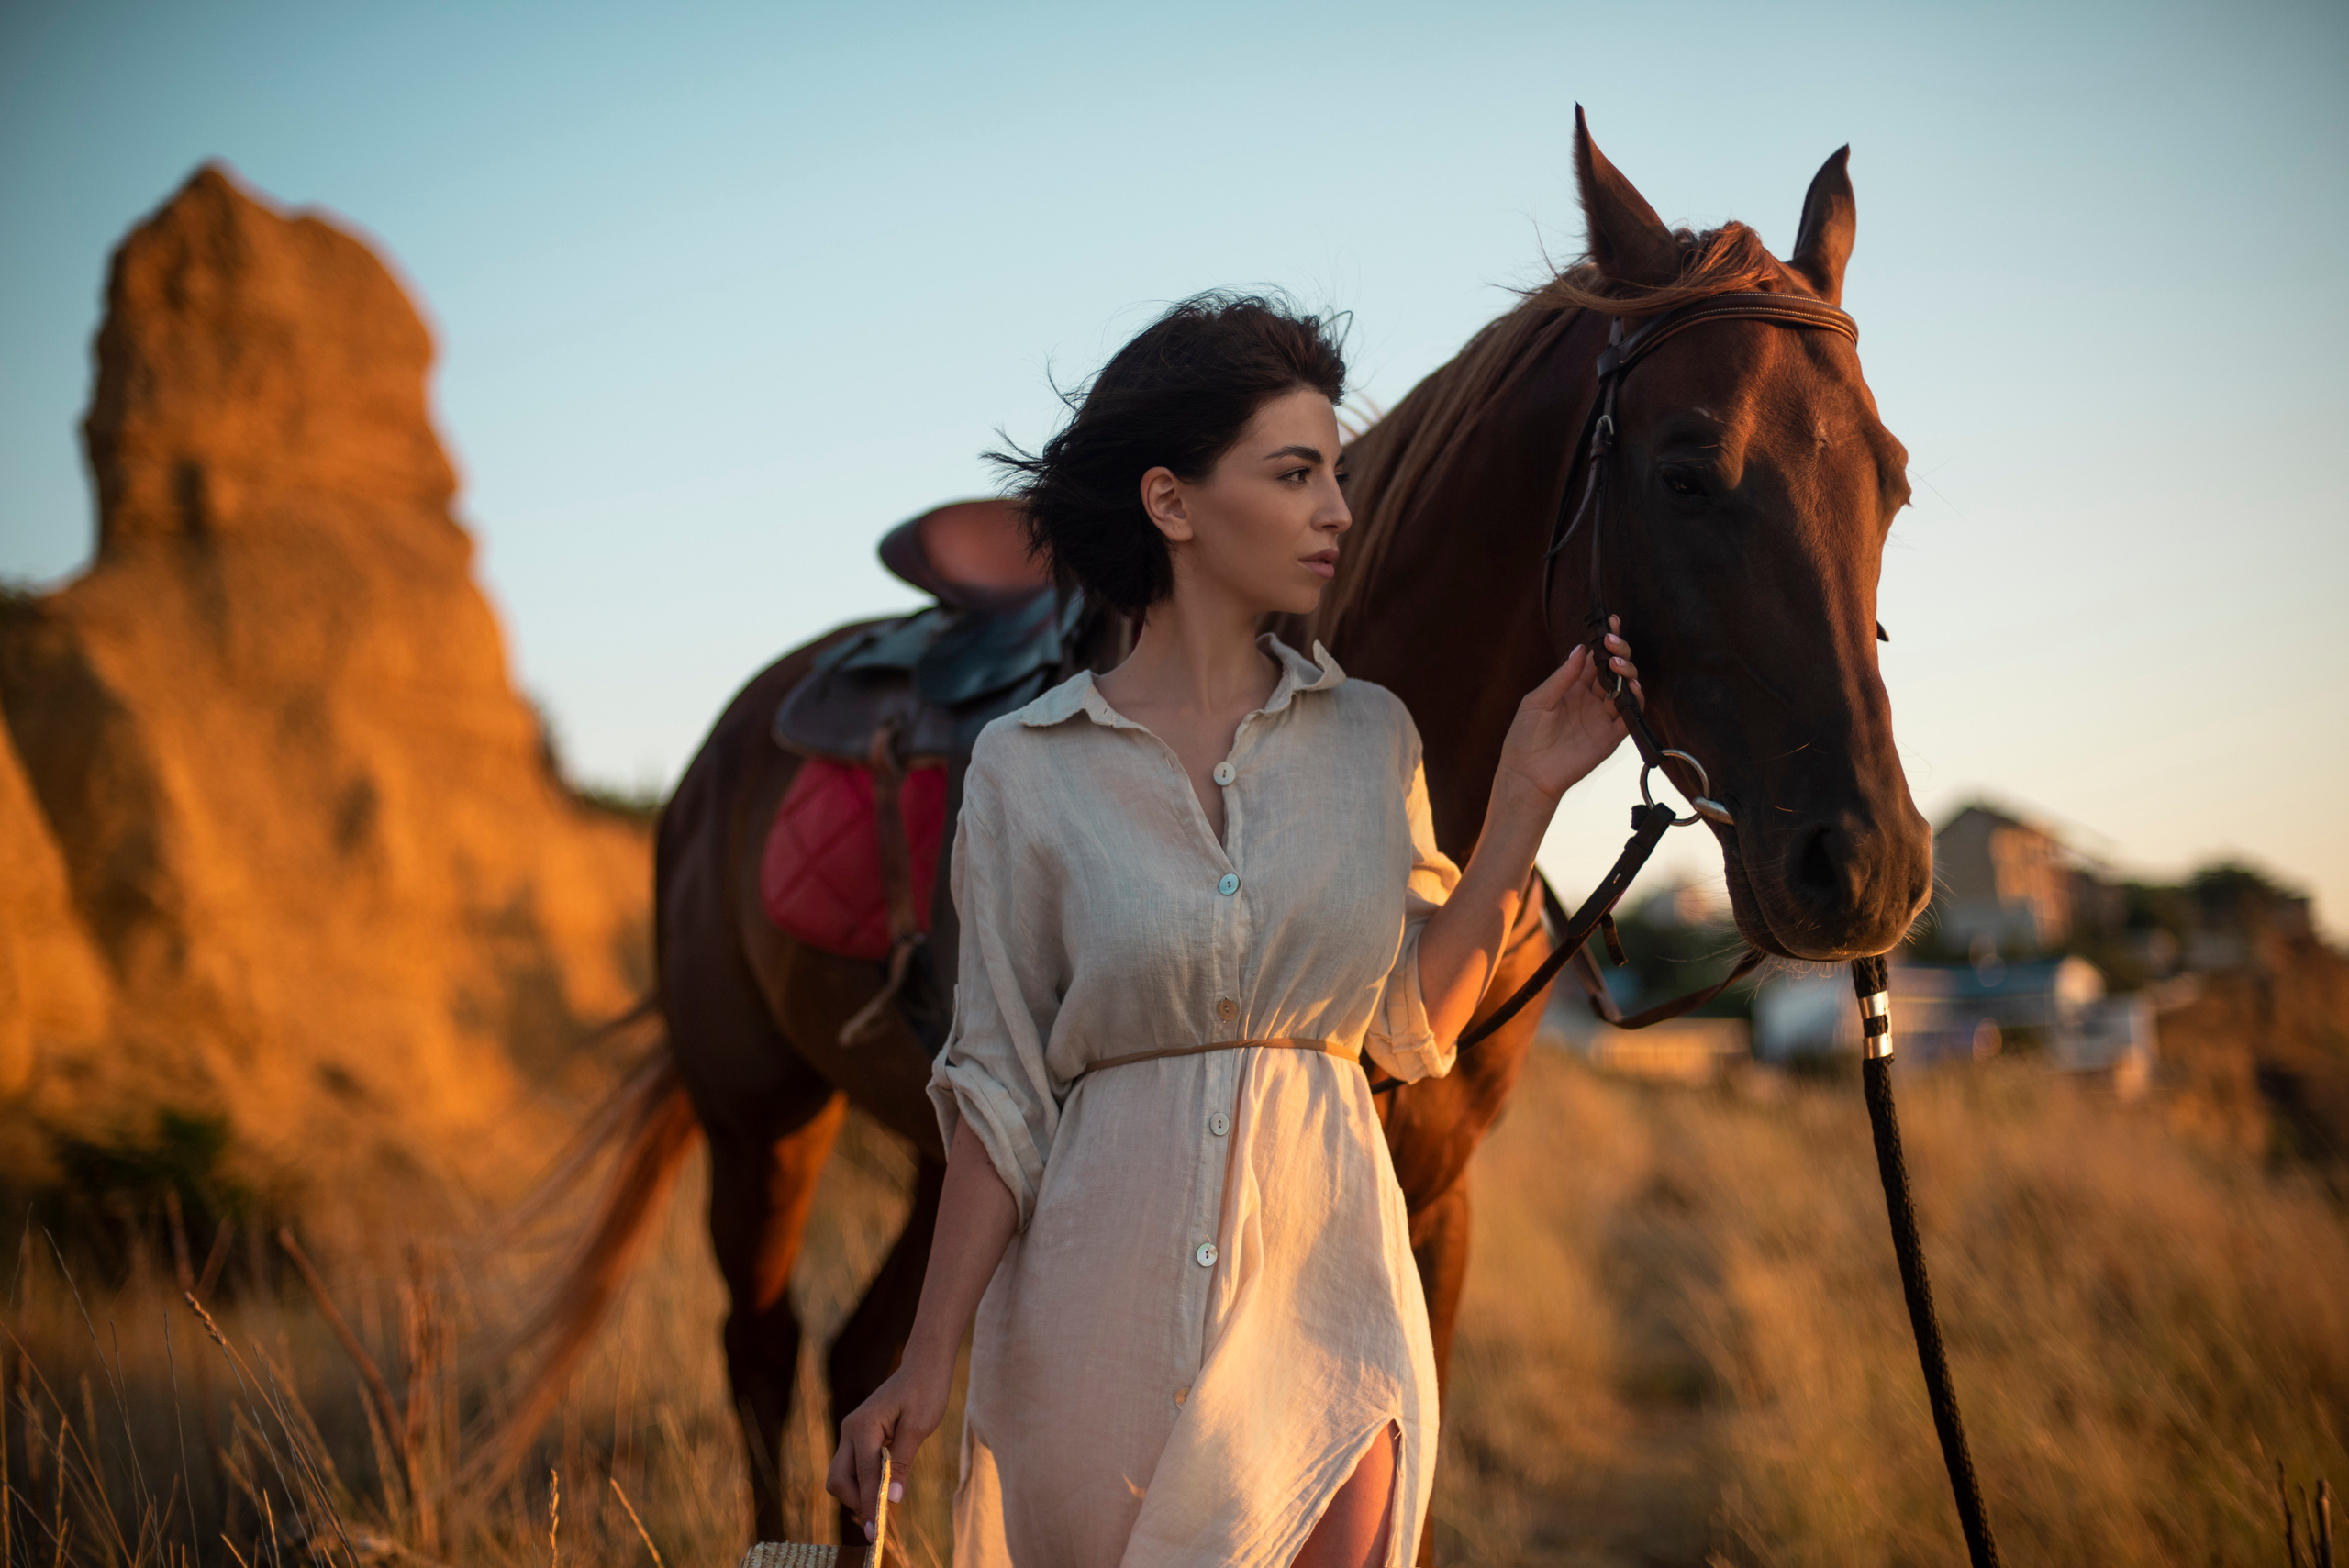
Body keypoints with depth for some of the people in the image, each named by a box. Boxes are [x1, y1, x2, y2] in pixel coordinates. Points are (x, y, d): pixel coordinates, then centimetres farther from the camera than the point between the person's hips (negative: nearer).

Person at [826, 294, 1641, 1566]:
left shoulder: (1370, 737, 6)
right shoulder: (1029, 766, -3)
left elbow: (1416, 1025, 3)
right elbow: (1001, 1091, -2)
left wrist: (1525, 793, -2)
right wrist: (926, 1367, -7)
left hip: (1327, 1283, 2)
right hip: (1106, 1301, -2)